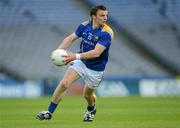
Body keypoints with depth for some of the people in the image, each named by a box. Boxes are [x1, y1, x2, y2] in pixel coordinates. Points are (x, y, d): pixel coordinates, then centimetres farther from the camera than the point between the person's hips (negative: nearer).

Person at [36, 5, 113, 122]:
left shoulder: (106, 32, -25)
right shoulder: (85, 25, -9)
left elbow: (96, 52, -33)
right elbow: (71, 38, 3)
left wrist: (76, 56, -41)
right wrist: (59, 49, -16)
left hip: (95, 69, -3)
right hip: (81, 62, 3)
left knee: (87, 94, 14)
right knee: (64, 84, -15)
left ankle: (91, 109, 51)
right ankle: (50, 112, -7)